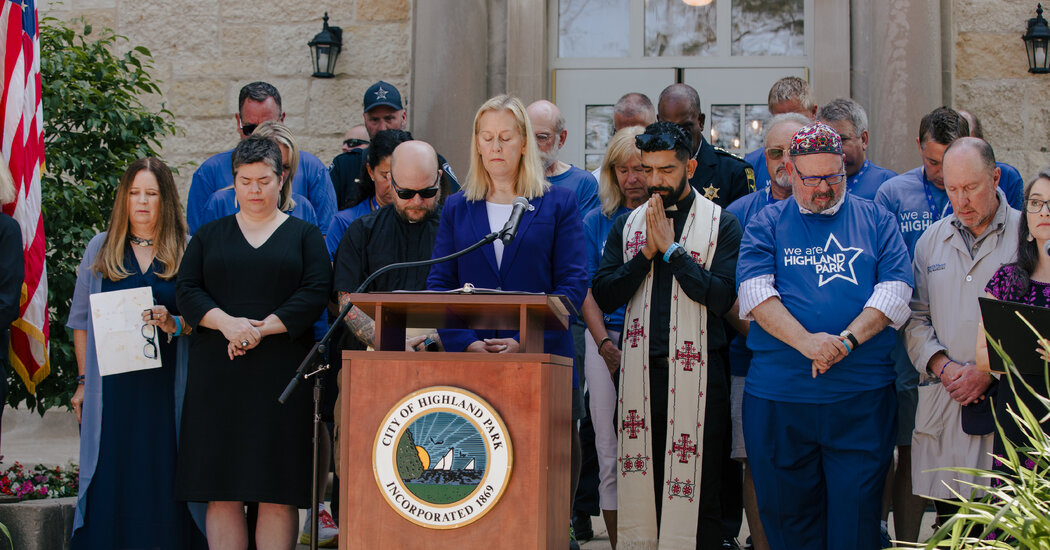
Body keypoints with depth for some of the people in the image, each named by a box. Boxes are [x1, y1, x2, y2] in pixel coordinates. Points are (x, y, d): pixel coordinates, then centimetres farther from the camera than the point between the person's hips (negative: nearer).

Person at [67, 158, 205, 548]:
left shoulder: (186, 252, 5)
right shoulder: (101, 249, 10)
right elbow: (82, 320, 13)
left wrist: (173, 323, -16)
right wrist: (83, 380, 8)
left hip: (165, 386, -1)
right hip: (112, 386, 1)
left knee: (162, 482, 0)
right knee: (110, 482, 0)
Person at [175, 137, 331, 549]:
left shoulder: (304, 235, 10)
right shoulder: (210, 236, 15)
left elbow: (316, 294, -2)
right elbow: (186, 291, 5)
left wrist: (263, 329, -13)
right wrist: (226, 322, -13)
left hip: (282, 372, -1)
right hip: (219, 375, 2)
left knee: (279, 492, -4)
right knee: (222, 492, -1)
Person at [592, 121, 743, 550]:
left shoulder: (721, 224, 1)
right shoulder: (627, 225, 13)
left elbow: (721, 298, -11)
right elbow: (604, 296, 4)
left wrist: (671, 248, -11)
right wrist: (647, 252, -6)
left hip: (697, 374, -3)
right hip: (640, 373, 3)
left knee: (699, 493, 0)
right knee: (640, 483, 7)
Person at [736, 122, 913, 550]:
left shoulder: (875, 220, 10)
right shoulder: (766, 225, 8)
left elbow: (895, 291, 0)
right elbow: (756, 292, -5)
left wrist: (846, 341, -15)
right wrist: (807, 342, -20)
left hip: (862, 400, 0)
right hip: (778, 398, 0)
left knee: (856, 513, 0)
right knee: (786, 510, 7)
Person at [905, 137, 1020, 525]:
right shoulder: (931, 240, 14)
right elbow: (916, 318, 12)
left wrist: (991, 370, -14)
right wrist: (942, 365, -6)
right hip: (942, 407, 4)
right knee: (947, 528, 6)